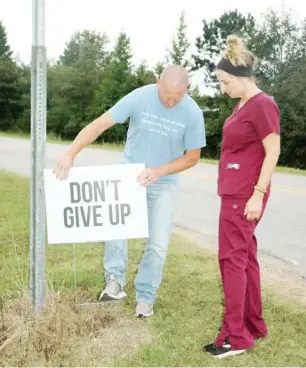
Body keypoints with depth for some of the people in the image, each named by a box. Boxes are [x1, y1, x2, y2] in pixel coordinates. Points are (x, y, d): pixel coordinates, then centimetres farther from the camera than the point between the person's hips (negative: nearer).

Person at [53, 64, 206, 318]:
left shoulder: (193, 113, -15)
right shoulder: (139, 97, -18)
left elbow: (192, 157, -6)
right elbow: (99, 125, -21)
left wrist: (158, 171, -20)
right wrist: (70, 154, -32)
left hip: (164, 183, 1)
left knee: (158, 243, -2)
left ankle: (145, 296, 14)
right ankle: (115, 279, -16)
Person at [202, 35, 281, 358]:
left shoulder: (262, 105, -13)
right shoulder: (242, 105, 14)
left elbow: (273, 152, -17)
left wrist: (257, 195, -21)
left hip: (245, 194, -9)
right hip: (234, 192, 9)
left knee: (231, 258, -5)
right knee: (245, 257, 13)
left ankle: (236, 336, 4)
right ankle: (254, 325, 24)